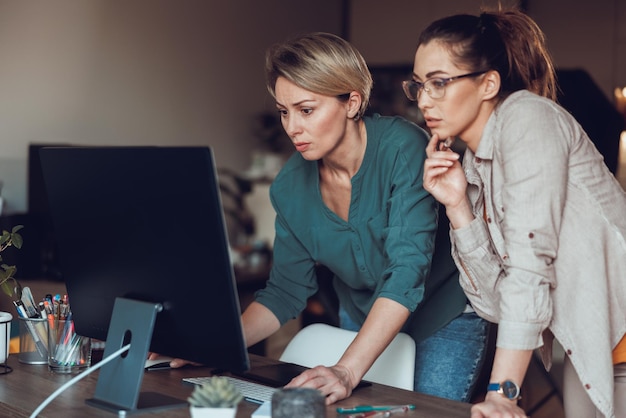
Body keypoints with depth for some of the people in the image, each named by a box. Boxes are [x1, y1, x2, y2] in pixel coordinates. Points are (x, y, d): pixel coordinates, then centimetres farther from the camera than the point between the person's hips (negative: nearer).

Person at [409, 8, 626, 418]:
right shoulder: (469, 166, 7)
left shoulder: (526, 116, -14)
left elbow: (530, 260, -23)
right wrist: (457, 206, -9)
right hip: (587, 346, 7)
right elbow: (498, 302, 1)